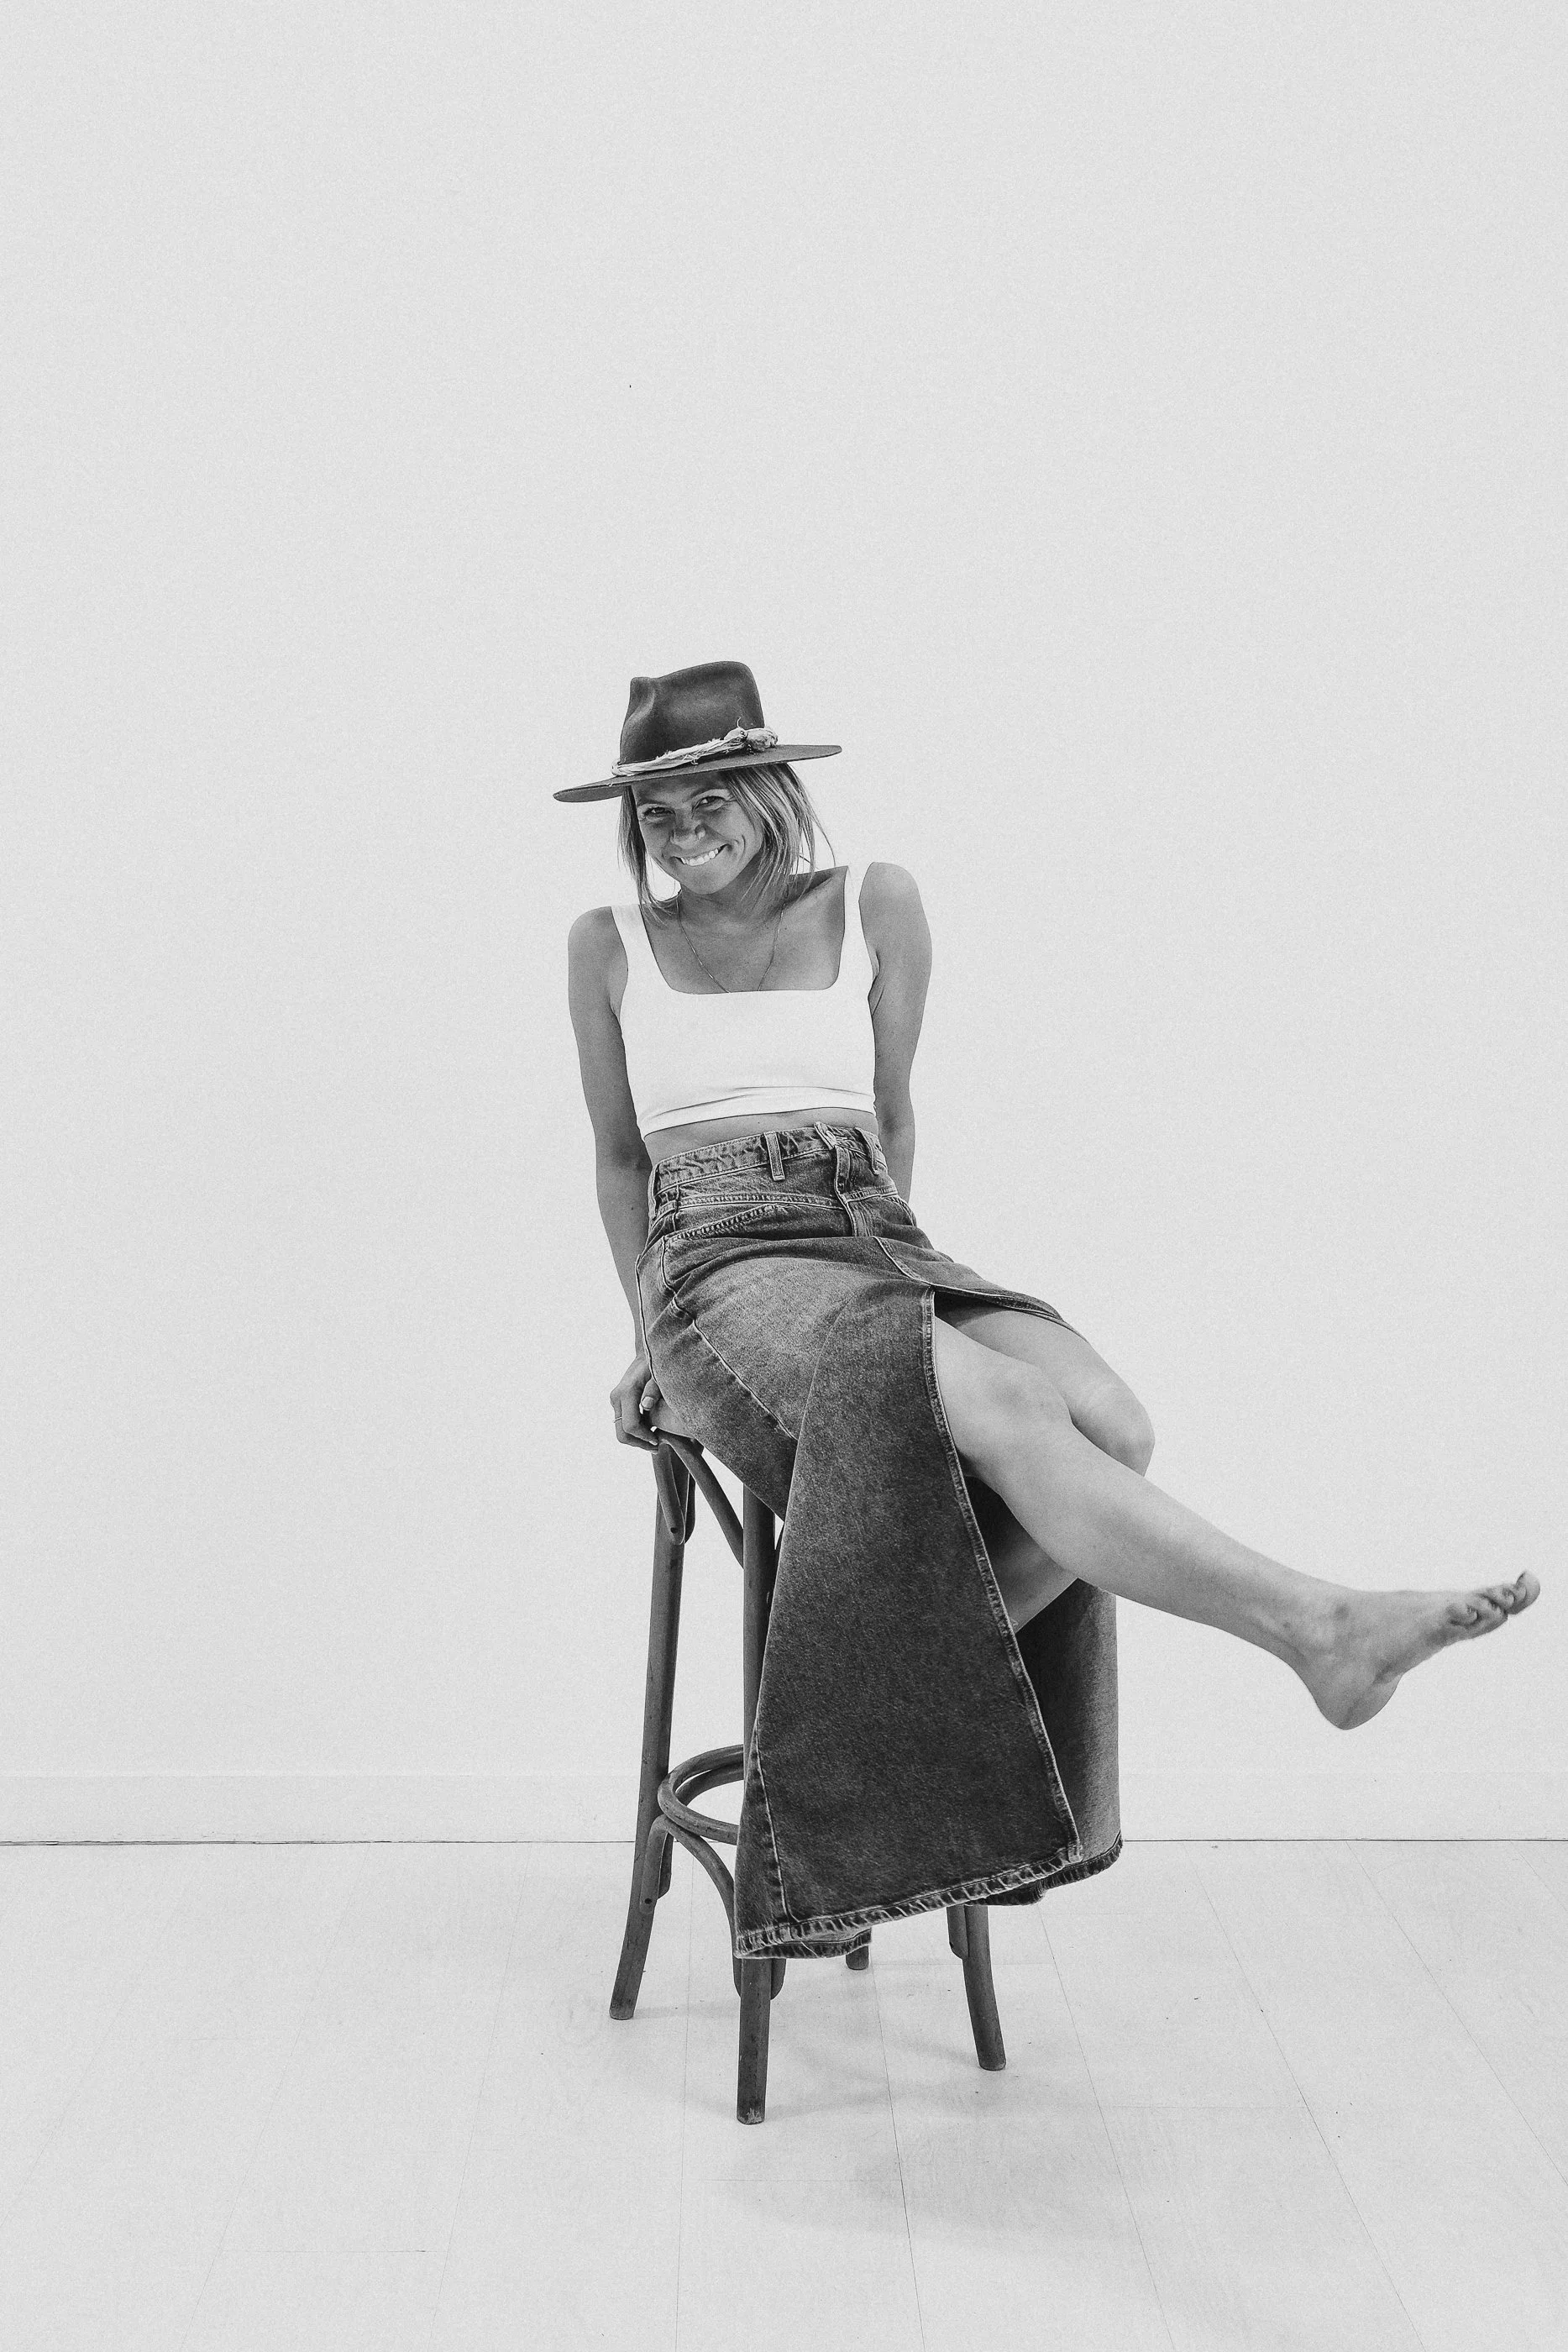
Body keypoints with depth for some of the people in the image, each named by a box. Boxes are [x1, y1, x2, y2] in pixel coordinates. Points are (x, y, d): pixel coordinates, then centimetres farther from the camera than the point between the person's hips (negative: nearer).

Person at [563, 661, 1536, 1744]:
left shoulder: (874, 907, 13)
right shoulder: (609, 945, 12)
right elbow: (621, 1155, 19)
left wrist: (889, 1275, 11)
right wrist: (651, 1340, 15)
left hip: (875, 1244, 3)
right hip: (723, 1273, -3)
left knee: (1113, 1427, -26)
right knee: (1009, 1409, -32)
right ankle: (1320, 1629, -31)